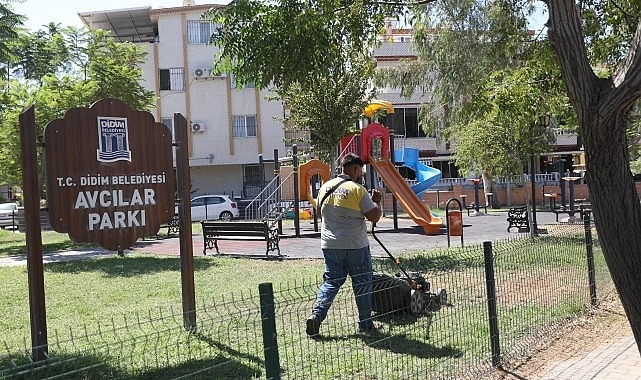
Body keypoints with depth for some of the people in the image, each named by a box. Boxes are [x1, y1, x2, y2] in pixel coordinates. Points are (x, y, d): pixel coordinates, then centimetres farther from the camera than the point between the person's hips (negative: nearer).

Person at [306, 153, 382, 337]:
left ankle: (316, 314, -2)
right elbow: (374, 217, -12)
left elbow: (320, 210, 20)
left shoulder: (325, 187, 5)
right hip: (355, 246, -5)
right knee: (362, 283, 9)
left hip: (330, 245, 5)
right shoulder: (358, 190, -12)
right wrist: (376, 201, 5)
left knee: (331, 281, 13)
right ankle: (365, 323, 18)